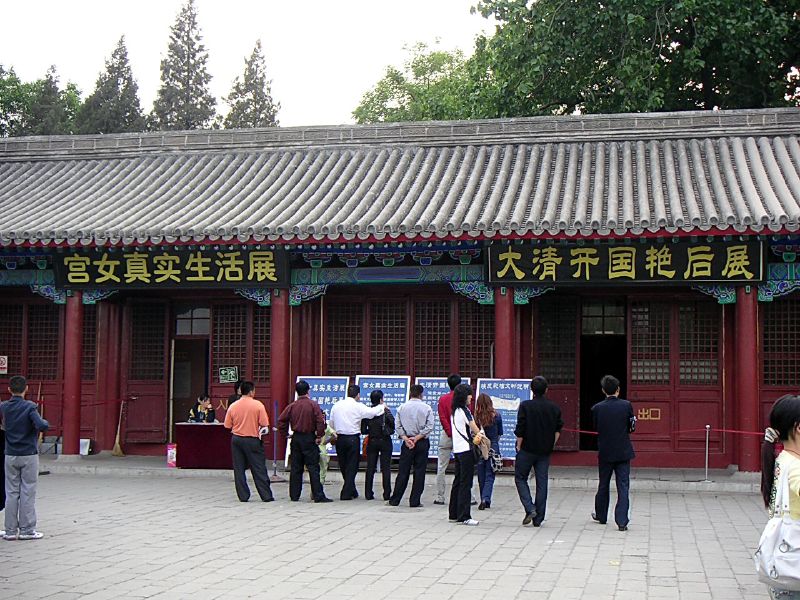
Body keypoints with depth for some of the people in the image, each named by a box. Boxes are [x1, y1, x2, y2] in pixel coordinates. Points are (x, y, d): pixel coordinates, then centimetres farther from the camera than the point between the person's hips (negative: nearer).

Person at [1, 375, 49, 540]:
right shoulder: (29, 407, -12)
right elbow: (41, 426, -23)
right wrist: (45, 422, -4)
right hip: (29, 455, -4)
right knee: (27, 493, 2)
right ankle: (26, 530, 5)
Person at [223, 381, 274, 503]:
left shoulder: (233, 406, -1)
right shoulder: (258, 405, -10)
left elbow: (228, 425, 3)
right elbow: (264, 424, -11)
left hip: (236, 439, 3)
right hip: (252, 440, -3)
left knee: (239, 469, 9)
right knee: (259, 470, 4)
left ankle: (243, 496, 9)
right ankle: (266, 496, 5)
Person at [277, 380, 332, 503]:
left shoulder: (292, 406, 2)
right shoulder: (313, 405, -8)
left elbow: (281, 421, 0)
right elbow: (321, 421, -17)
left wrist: (286, 433, 9)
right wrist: (319, 436, -8)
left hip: (296, 439, 4)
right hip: (309, 439, -4)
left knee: (295, 468, 10)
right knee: (313, 467, -3)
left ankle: (294, 495, 13)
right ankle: (318, 495, -6)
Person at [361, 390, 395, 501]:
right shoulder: (385, 411, -12)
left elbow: (363, 430, -3)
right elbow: (393, 424, -11)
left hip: (372, 442, 3)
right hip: (385, 441, -3)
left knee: (370, 468, 8)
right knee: (386, 468, 2)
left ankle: (368, 494, 7)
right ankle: (387, 494, 1)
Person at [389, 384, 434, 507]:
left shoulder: (402, 407, 2)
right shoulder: (427, 408, -3)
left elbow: (398, 426, -2)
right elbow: (429, 427, -9)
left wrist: (405, 438, -6)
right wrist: (417, 437, -9)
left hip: (407, 442, 2)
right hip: (422, 443, -2)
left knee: (403, 471, 6)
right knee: (419, 472, 3)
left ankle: (395, 500, 8)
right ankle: (415, 501, 3)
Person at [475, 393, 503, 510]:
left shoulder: (476, 416, -9)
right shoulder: (496, 416, -4)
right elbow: (500, 434, 8)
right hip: (493, 447, 0)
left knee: (481, 475, 13)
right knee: (490, 475, 4)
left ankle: (484, 500, 20)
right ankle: (486, 499, -13)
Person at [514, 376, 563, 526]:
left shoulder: (525, 406, -10)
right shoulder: (554, 408, 2)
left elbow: (520, 430, -11)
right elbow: (558, 429, 7)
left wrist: (519, 447, 0)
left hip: (527, 450, -3)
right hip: (545, 452, 4)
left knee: (520, 478, 12)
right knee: (542, 483, 8)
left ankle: (530, 508, -6)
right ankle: (538, 519, 9)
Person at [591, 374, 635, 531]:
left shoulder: (597, 408, -7)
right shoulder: (626, 405, -8)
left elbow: (595, 428, 4)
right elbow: (632, 427, 0)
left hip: (605, 452, 1)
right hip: (623, 452, -1)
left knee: (603, 485, 18)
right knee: (623, 486, 1)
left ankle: (601, 515, 33)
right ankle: (622, 521, -6)